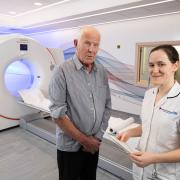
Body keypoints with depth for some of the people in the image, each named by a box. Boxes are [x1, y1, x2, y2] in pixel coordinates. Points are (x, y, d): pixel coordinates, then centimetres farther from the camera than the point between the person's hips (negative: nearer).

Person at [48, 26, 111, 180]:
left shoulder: (102, 72, 0)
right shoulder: (63, 71, -16)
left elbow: (107, 107, 4)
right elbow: (58, 114, -18)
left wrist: (98, 136, -4)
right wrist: (84, 140, -13)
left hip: (94, 144, 5)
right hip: (70, 146, -4)